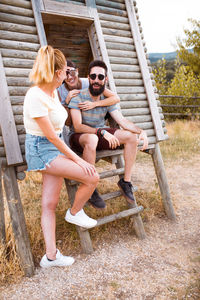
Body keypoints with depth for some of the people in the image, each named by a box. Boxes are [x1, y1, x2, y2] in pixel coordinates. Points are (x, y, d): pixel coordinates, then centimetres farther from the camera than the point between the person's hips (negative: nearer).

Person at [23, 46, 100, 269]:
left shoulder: (52, 91, 6)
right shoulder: (36, 96, -21)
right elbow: (51, 136, -21)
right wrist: (77, 159, -17)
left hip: (53, 147, 9)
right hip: (42, 149, -9)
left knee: (49, 204, 7)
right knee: (92, 177, -14)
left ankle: (50, 256, 14)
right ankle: (75, 213, 13)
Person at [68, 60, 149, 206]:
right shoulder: (77, 97, -16)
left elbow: (122, 120, -7)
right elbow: (77, 127, -24)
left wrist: (141, 131, -25)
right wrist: (102, 131, -37)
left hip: (100, 135, 6)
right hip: (79, 138, -5)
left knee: (132, 136, -12)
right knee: (92, 138, -41)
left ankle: (126, 181, -3)